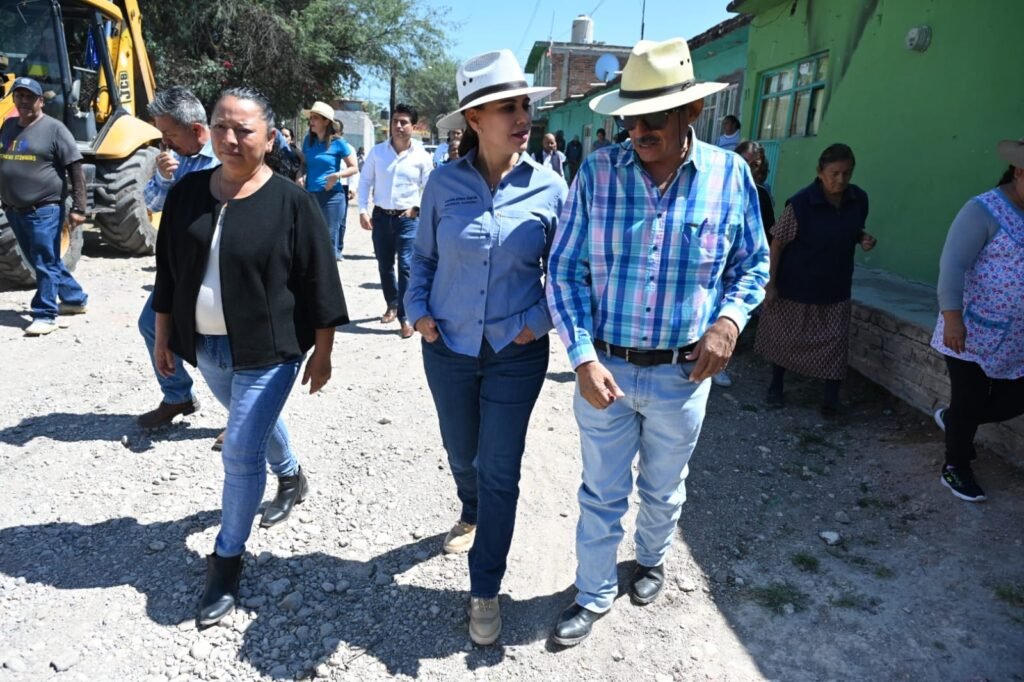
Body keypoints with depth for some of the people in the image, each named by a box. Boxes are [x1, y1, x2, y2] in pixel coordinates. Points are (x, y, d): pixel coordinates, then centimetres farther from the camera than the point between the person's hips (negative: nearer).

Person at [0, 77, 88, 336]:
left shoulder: (53, 128, -7)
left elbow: (76, 168, -11)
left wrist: (78, 207, -16)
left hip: (45, 209, -7)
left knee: (45, 264, -4)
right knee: (42, 262, 15)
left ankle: (45, 315, 3)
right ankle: (75, 299, 29)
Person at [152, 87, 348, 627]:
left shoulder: (290, 201, -13)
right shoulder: (187, 192, 1)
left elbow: (318, 283, -10)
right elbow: (168, 271, 9)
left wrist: (322, 352, -8)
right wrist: (163, 335, 11)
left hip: (268, 348, -6)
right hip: (206, 345, 6)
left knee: (241, 453, -4)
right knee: (256, 423, 26)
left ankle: (227, 561, 15)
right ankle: (291, 477, 55)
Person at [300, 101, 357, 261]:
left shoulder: (338, 142, -5)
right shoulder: (308, 140, 8)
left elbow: (354, 168, -1)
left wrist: (338, 175, -18)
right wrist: (301, 174, -1)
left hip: (332, 196, -5)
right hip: (310, 195, 5)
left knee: (330, 237, -3)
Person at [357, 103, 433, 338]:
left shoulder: (421, 156, -3)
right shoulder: (377, 151, 1)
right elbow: (365, 181, 5)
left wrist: (417, 208, -5)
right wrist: (363, 210, -2)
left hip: (408, 218, -3)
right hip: (381, 216, 3)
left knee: (406, 266, -10)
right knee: (384, 265, 13)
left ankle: (405, 316, -4)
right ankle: (392, 305, 34)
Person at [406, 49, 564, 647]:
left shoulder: (549, 187, -8)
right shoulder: (444, 183, -6)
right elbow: (423, 257, 7)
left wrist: (541, 320, -10)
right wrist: (419, 310, -6)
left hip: (517, 354, -2)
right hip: (448, 348, 2)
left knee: (501, 473, 4)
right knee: (461, 454, 21)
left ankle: (486, 591, 23)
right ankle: (472, 515, 55)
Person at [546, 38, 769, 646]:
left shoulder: (730, 174, -6)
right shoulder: (597, 171, -8)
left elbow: (753, 264, 7)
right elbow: (565, 270, -7)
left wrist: (730, 319, -13)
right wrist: (583, 357, -16)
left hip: (682, 372, 1)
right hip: (605, 368, 0)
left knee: (664, 488, 23)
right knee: (602, 493, 14)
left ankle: (653, 559, 53)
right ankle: (595, 594, 37)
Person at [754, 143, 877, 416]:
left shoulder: (859, 199, -4)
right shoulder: (801, 203, -19)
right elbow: (777, 243, -13)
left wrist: (864, 239, -9)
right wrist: (770, 284, -13)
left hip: (835, 288, 4)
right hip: (795, 286, -3)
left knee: (835, 340, 0)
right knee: (785, 337, 12)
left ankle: (831, 397, 9)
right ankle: (776, 386, 32)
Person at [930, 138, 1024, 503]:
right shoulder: (984, 211, -14)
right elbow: (952, 265, -21)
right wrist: (952, 318, -29)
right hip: (972, 333, -7)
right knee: (969, 403, 3)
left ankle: (952, 419, 37)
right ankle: (955, 468, 23)